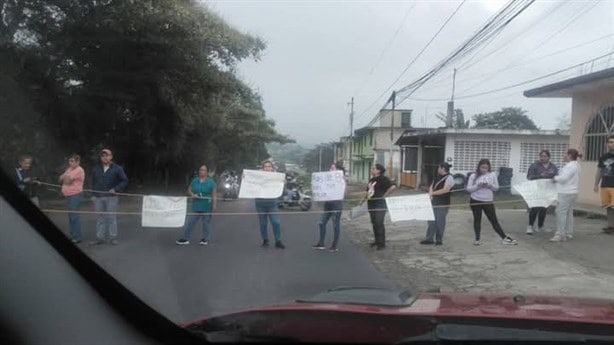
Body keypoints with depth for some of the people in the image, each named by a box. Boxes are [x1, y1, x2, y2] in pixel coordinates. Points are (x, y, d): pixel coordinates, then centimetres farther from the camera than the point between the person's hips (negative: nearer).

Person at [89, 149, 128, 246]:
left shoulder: (117, 168, -2)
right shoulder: (96, 168, 10)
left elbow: (125, 181, -3)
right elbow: (93, 182, 18)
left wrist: (116, 189, -13)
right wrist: (93, 194, 10)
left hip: (111, 197, -4)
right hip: (98, 198, 4)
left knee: (111, 217, -1)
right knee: (100, 218, 7)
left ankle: (113, 238, 6)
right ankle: (99, 238, 13)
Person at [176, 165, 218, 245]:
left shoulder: (211, 182, -4)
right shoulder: (195, 181, 8)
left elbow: (214, 194, -7)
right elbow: (189, 190, 13)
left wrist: (214, 204, -15)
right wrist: (192, 194, -10)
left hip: (207, 207, -3)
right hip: (196, 206, 3)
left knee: (206, 223, 7)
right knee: (190, 222, 3)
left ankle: (205, 239, 20)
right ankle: (186, 238, 11)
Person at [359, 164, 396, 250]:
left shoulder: (383, 179, -9)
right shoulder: (371, 180, 16)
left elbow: (393, 187, -20)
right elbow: (367, 192, 25)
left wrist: (384, 195, -15)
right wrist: (362, 201, 17)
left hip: (379, 204, -8)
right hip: (371, 204, 8)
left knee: (379, 223, -8)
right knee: (374, 223, 12)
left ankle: (382, 243, -1)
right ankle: (377, 241, 24)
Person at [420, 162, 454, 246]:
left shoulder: (449, 178, -10)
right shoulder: (438, 177, 15)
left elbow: (445, 190, -21)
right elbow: (431, 186, 19)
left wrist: (432, 193, -19)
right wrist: (430, 193, -3)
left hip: (442, 204, -8)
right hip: (433, 202, 8)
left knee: (440, 222, -1)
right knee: (431, 221, 9)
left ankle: (439, 240, 11)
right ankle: (429, 239, 15)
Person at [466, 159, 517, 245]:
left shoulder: (492, 175, 1)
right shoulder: (473, 176, -2)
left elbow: (496, 188, 4)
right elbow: (468, 189, -5)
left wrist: (490, 185, -16)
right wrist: (478, 186, -20)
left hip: (488, 201, 0)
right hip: (475, 201, 0)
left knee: (494, 220, 3)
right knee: (477, 220, 9)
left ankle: (504, 238, 10)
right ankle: (477, 239, 18)